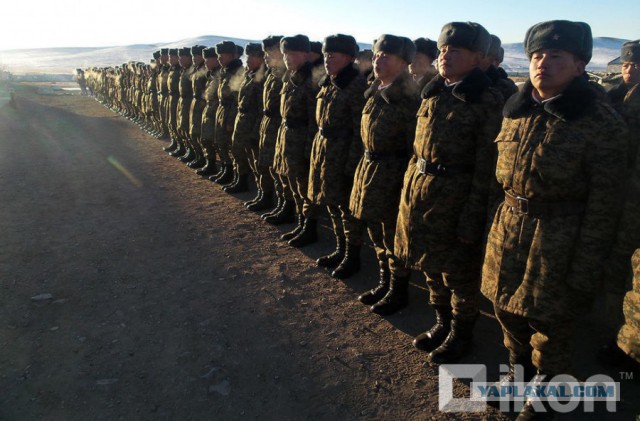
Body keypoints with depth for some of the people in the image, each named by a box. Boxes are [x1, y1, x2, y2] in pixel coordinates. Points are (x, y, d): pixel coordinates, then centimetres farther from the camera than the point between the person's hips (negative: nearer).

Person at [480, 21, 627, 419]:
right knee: (507, 308, 19)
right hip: (508, 226, 5)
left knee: (550, 322, 12)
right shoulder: (516, 110, 3)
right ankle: (519, 368, 48)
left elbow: (603, 207, -12)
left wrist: (584, 273, -11)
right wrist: (498, 222, 12)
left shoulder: (601, 123, -14)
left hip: (559, 238, -5)